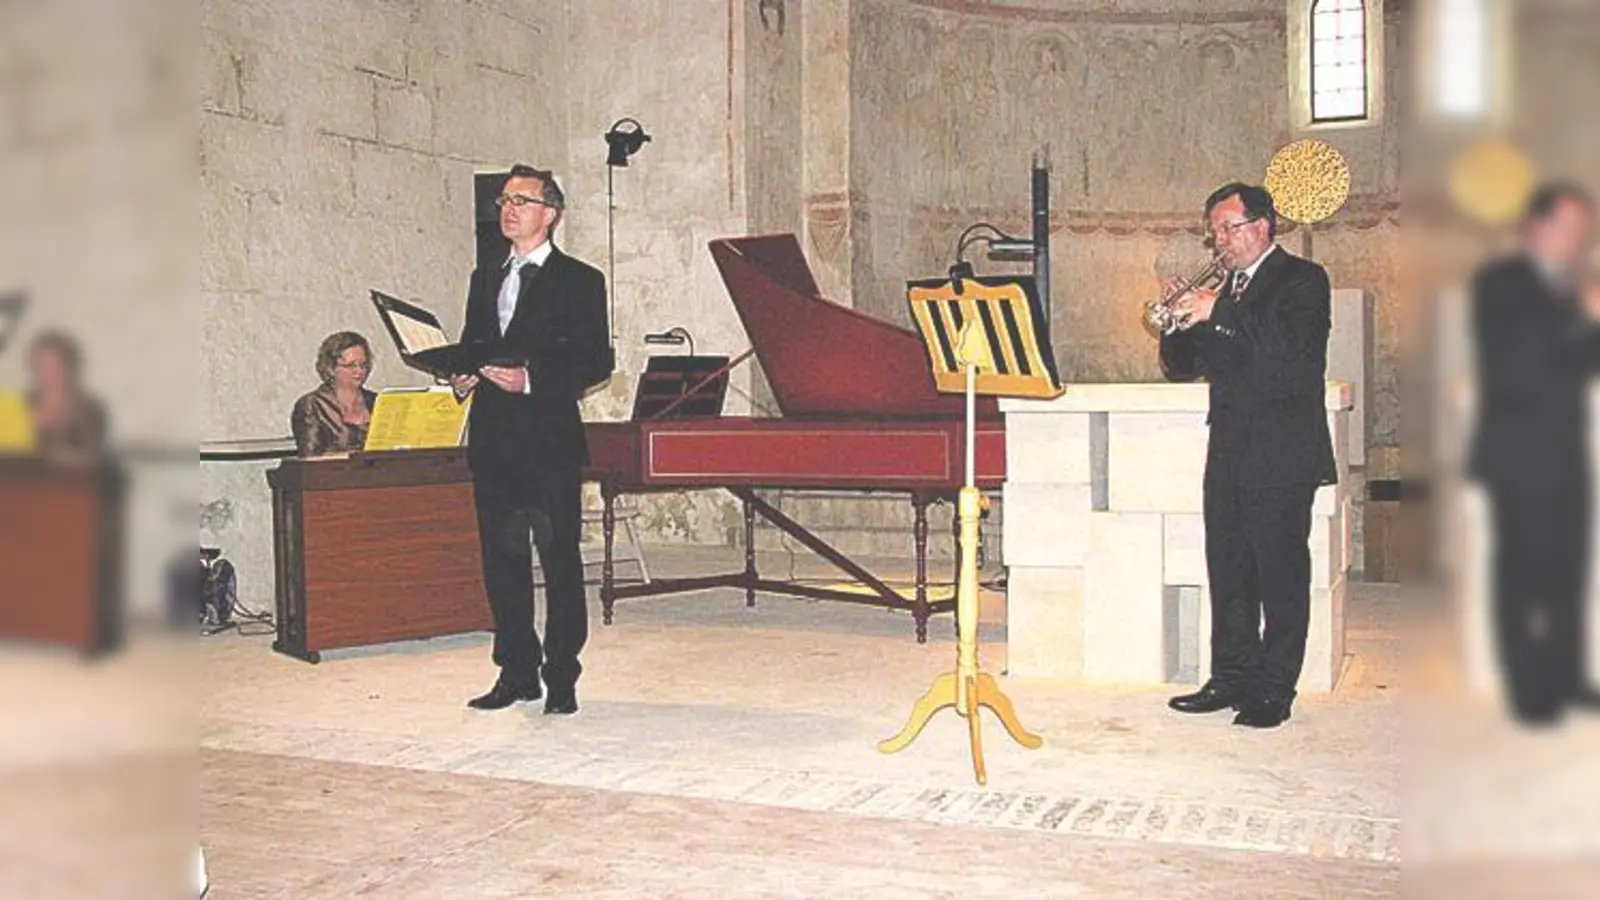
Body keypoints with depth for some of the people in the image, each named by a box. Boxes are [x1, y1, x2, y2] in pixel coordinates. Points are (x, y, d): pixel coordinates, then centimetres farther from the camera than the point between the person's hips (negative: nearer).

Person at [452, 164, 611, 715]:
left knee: (559, 560, -1)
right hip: (492, 441, 6)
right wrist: (463, 377, 0)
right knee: (502, 559, 9)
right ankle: (517, 672, 19)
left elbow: (596, 364, -6)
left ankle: (561, 679, 7)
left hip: (550, 441, -6)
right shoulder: (485, 280, 19)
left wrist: (530, 379, -18)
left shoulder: (579, 281, 1)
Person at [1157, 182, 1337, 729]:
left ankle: (1274, 691, 5)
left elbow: (1289, 346, -21)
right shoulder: (1224, 290, 17)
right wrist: (1179, 320, -4)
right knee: (1228, 572, 9)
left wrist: (1218, 311, -22)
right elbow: (1183, 368, 15)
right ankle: (1232, 678, 18)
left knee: (1280, 575, -2)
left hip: (1281, 457, -6)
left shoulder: (1302, 280, -2)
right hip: (1228, 454, 7)